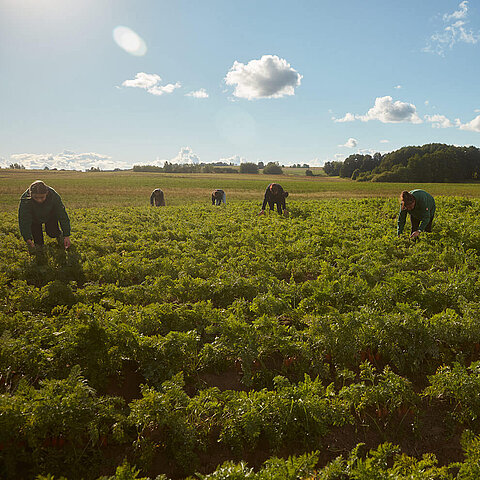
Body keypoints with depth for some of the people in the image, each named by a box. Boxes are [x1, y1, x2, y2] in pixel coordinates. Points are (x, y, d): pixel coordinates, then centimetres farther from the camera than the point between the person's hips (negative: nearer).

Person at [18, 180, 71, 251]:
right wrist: (28, 239, -46)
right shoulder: (25, 200, -38)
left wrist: (66, 236, -34)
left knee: (52, 233, -12)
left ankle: (59, 235, 21)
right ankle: (38, 243, 24)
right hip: (34, 218, 0)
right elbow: (24, 221, -35)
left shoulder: (54, 196, -38)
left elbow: (62, 215, -31)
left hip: (51, 216, 0)